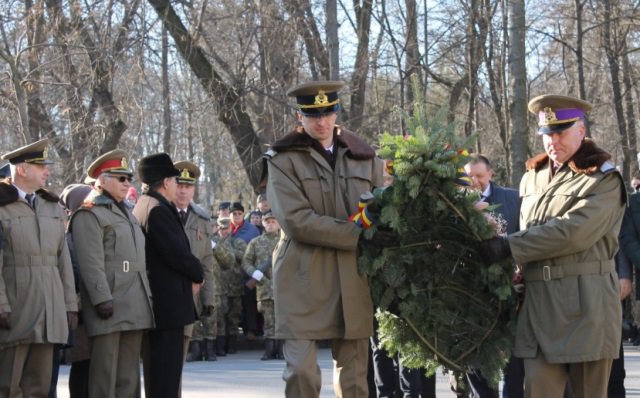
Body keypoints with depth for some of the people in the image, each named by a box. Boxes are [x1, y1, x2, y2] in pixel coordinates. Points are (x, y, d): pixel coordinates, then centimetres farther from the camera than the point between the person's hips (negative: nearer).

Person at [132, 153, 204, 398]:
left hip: (157, 301, 10)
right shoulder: (159, 210, -16)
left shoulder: (142, 207, 16)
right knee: (167, 369, -9)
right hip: (169, 302, -10)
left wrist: (189, 276, 8)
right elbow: (177, 253, -21)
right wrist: (198, 274, -3)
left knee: (159, 368, 14)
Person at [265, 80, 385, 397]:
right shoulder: (283, 159, -1)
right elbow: (296, 221, -12)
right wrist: (359, 236, -14)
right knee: (301, 371, -10)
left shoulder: (364, 157, 12)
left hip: (354, 283, 4)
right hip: (304, 281, -4)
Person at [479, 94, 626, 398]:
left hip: (586, 304, -5)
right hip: (538, 304, 5)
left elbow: (573, 231, -16)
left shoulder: (603, 180, -4)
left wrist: (509, 247, -13)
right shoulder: (532, 179, 17)